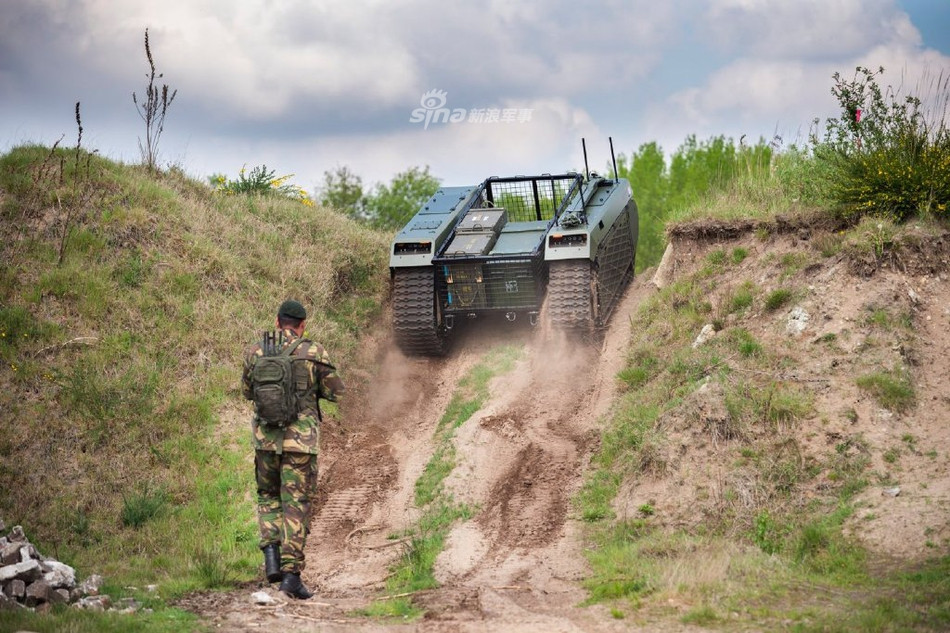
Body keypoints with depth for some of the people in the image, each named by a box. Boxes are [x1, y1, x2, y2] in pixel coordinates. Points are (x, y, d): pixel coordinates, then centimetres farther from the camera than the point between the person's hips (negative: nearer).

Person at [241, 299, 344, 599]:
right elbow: (334, 391, 3)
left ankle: (271, 551, 2)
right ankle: (291, 572, -3)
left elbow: (248, 391, 16)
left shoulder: (255, 351, 3)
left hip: (265, 437, 3)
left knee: (268, 497, 22)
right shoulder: (313, 353, -5)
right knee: (296, 505, 2)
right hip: (301, 440, -2)